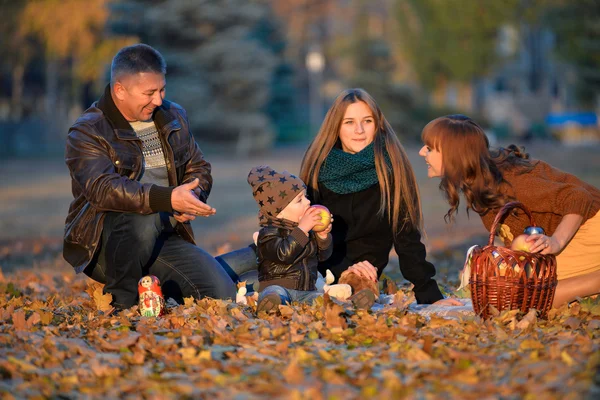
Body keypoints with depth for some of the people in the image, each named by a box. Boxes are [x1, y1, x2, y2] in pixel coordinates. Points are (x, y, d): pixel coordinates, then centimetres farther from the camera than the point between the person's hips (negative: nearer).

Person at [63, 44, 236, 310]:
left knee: (223, 295, -12)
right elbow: (102, 188, -27)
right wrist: (168, 198, -39)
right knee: (144, 219, -39)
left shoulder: (173, 116, 11)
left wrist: (193, 196, -7)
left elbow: (199, 168, 19)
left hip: (165, 239, 6)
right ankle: (122, 303, -18)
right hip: (102, 245, -6)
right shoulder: (87, 133, -10)